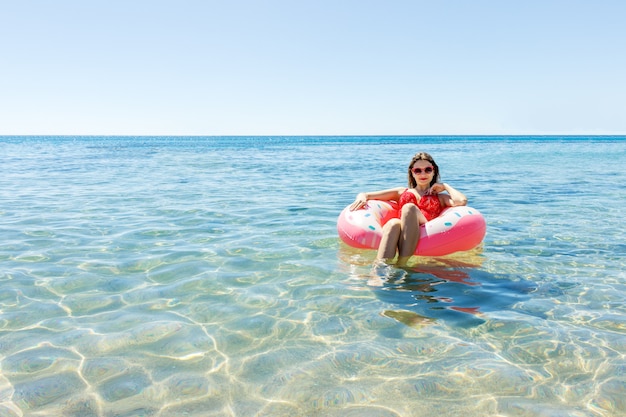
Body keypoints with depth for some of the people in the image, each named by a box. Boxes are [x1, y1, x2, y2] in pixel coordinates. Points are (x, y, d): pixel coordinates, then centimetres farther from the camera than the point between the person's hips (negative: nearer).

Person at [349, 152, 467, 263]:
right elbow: (364, 195, 25)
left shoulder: (440, 197, 29)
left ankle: (401, 264, -43)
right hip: (400, 234, 1)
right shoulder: (402, 192, 32)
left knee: (409, 207, -30)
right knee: (393, 223, -35)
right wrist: (362, 198, 1)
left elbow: (461, 201, 4)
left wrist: (445, 186, 20)